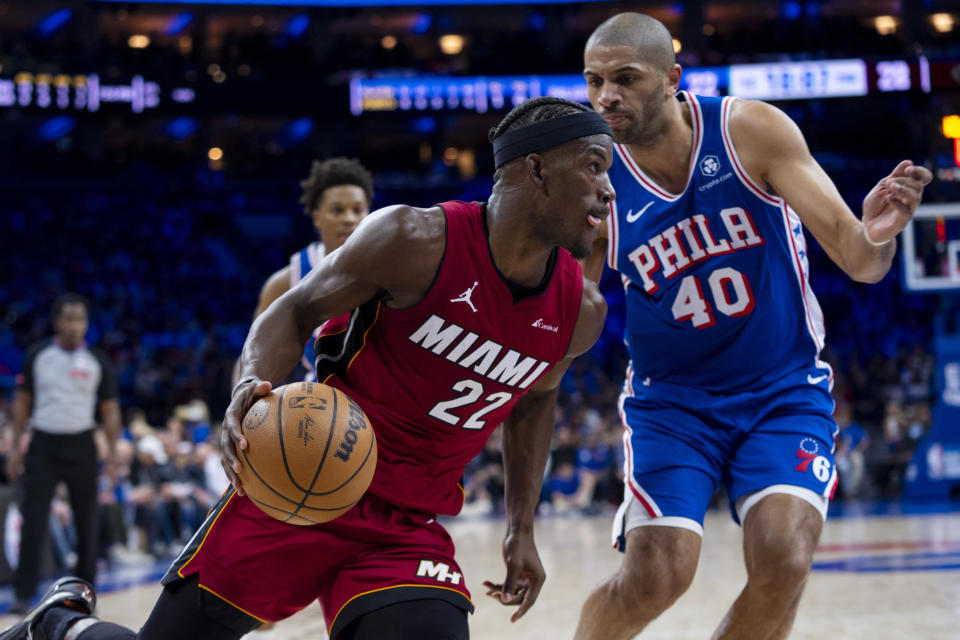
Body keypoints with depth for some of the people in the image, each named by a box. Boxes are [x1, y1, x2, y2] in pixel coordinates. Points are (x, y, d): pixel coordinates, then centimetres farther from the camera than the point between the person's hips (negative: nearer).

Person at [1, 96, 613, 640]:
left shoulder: (581, 313, -1)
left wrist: (523, 528, 18)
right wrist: (255, 385, -26)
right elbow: (295, 311, -5)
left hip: (409, 532, 4)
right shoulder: (419, 239, -16)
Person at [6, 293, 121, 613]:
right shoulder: (38, 355, 0)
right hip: (43, 444, 0)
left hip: (81, 447, 1)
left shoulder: (97, 361, -1)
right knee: (33, 520, -8)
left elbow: (110, 410, 3)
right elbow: (22, 402, 7)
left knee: (86, 522, 5)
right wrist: (16, 446, 2)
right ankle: (23, 594, -4)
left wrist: (112, 455, -5)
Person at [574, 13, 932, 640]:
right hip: (671, 401, 0)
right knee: (653, 580, -14)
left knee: (783, 565, -19)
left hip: (785, 392, 0)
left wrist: (875, 234, -41)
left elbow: (860, 262, -17)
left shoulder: (751, 131, -15)